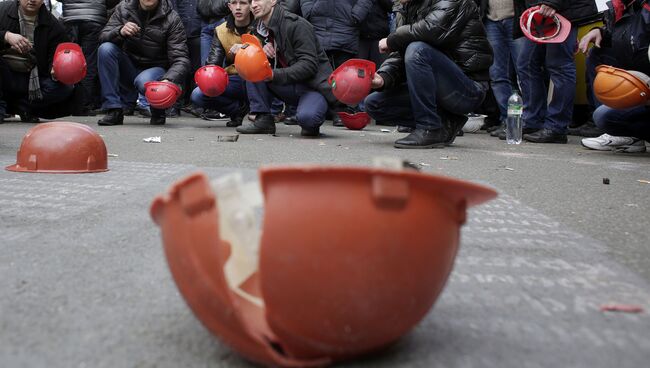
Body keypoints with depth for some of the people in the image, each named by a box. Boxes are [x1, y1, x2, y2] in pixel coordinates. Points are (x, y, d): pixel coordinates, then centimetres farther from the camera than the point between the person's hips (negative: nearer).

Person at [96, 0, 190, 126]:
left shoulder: (171, 18, -11)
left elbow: (180, 59, -17)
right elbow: (103, 37, -6)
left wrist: (169, 80, -38)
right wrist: (120, 32, -30)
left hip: (155, 69, -4)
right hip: (127, 68, 4)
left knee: (144, 82, -36)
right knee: (106, 49, -22)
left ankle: (158, 110, 0)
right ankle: (114, 110, -18)